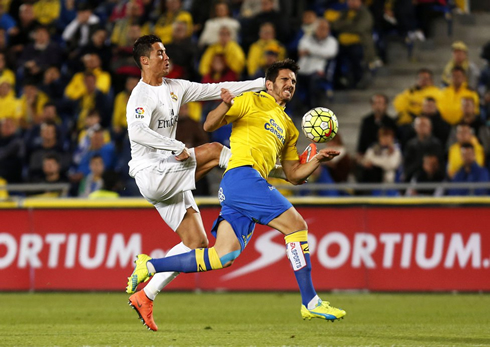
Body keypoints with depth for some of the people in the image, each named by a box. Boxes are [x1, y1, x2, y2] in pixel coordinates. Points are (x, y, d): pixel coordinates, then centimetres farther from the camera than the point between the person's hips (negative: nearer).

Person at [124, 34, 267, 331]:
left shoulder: (175, 88, 14)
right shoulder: (141, 96, -12)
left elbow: (216, 90, 14)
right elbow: (137, 131, -30)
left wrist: (261, 84, 9)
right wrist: (178, 148, -31)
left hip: (171, 178, 9)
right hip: (151, 175, -9)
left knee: (197, 242, 5)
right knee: (214, 151, -14)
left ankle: (146, 297, 8)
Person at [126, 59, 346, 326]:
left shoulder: (288, 127, 29)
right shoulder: (252, 101, 9)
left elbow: (294, 175, 28)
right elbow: (209, 126, 2)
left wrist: (317, 160, 10)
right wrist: (226, 105, -18)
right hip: (242, 175, -8)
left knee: (223, 257, -3)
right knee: (296, 225, -15)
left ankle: (148, 266, 4)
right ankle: (310, 303, -15)